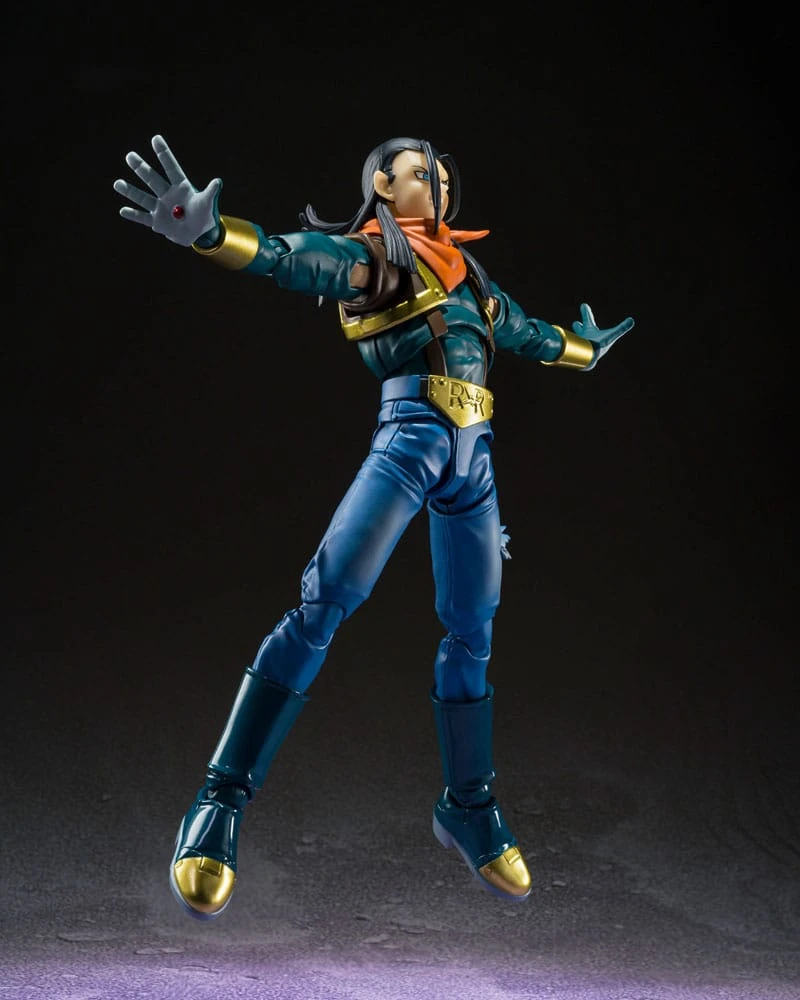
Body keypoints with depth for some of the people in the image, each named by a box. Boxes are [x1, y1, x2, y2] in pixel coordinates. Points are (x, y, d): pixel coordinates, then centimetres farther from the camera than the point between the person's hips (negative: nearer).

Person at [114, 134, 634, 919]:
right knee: (324, 603, -18)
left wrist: (585, 349, 61)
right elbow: (284, 257, -14)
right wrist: (200, 226, -34)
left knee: (471, 637, 9)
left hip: (474, 456, 7)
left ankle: (468, 808, 24)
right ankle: (221, 802, -17)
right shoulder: (364, 252, 6)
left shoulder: (461, 264, 27)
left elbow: (520, 332, 43)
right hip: (411, 435, -6)